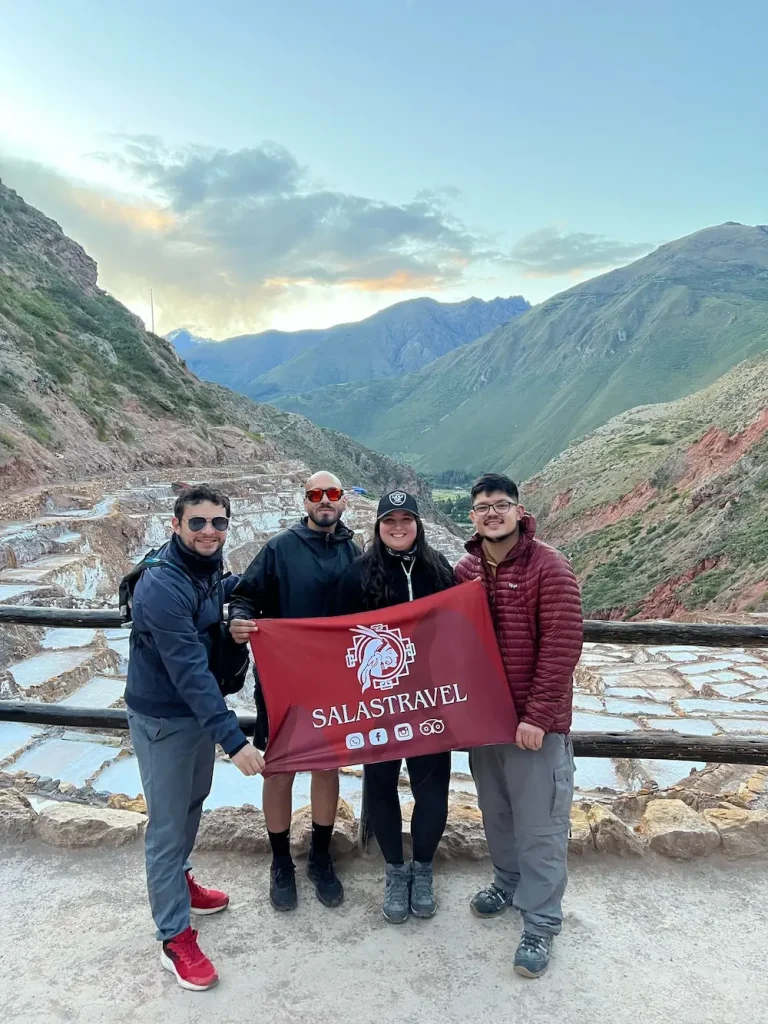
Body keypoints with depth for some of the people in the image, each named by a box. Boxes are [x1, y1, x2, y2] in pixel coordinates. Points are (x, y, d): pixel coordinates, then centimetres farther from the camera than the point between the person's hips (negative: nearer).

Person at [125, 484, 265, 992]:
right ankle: (175, 936, 21)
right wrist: (233, 738, -36)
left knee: (193, 802, 24)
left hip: (201, 707, 8)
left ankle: (179, 882, 47)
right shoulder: (163, 586, -29)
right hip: (163, 719, -8)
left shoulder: (209, 566, -4)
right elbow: (189, 672, -34)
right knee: (168, 823, 5)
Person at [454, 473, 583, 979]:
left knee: (540, 826, 5)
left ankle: (541, 924, 22)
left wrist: (537, 716, -19)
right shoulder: (465, 571, 4)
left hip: (536, 722, -5)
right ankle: (509, 881, 43)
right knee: (497, 813, 20)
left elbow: (562, 646, -18)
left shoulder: (550, 567, -14)